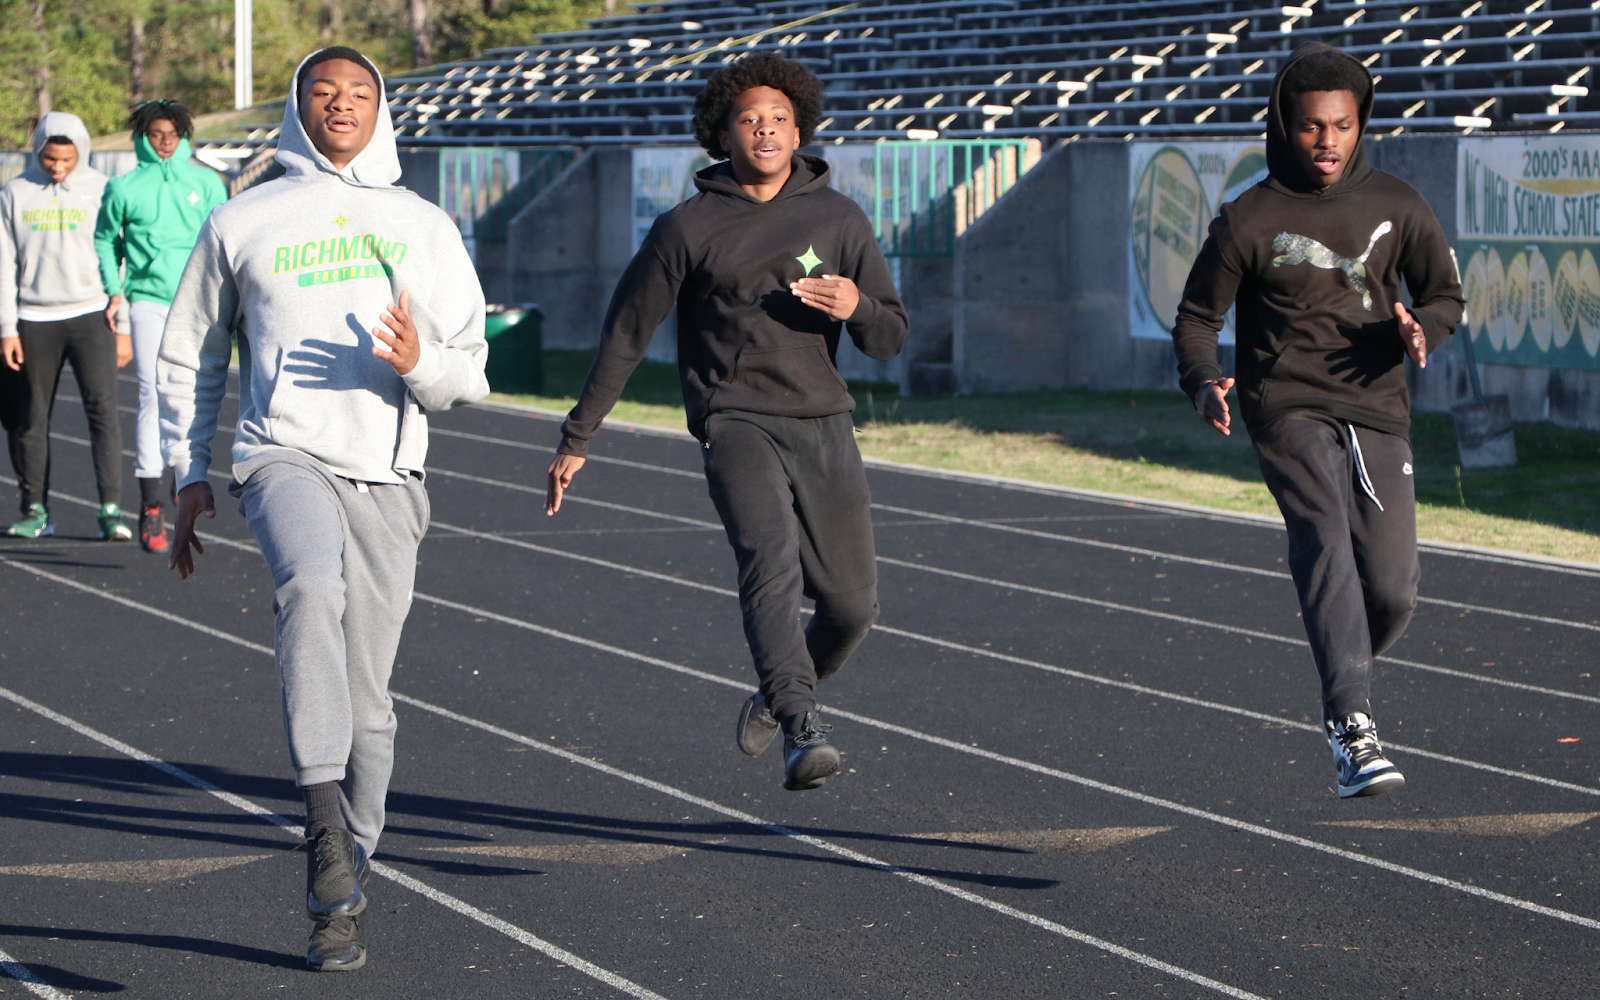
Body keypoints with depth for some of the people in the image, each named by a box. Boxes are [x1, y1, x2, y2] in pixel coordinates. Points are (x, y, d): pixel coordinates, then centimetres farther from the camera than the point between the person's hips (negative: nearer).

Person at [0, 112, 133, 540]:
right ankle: (35, 510, 14)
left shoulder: (100, 191, 2)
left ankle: (111, 509, -13)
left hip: (90, 316, -2)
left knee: (102, 408, -12)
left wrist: (123, 328, 2)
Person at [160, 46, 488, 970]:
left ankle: (342, 896, 15)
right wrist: (190, 477, 13)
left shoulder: (426, 229, 14)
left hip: (388, 475, 2)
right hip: (283, 454, -2)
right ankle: (326, 828, -39)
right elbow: (188, 357, 21)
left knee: (366, 695, 2)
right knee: (311, 585, -34)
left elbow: (472, 374, 11)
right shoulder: (243, 223, 11)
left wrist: (422, 363, -12)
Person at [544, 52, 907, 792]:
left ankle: (776, 698, 33)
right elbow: (625, 335, 8)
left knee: (853, 603, 3)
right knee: (771, 564, -28)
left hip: (823, 428, 4)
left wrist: (855, 306, -13)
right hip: (736, 423, -4)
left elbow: (890, 337, 11)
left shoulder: (839, 220, 10)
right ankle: (803, 735, -39)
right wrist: (576, 439, 10)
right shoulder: (688, 228, 2)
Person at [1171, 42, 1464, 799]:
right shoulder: (1249, 220, -1)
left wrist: (1421, 329, -8)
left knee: (1393, 590, -2)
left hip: (1377, 412, 3)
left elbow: (1444, 292, 17)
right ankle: (1352, 729, -36)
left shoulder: (1395, 205, 7)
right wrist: (1203, 383, -15)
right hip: (1288, 406, -3)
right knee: (1326, 543, -27)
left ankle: (1343, 689, 32)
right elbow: (1197, 317, 6)